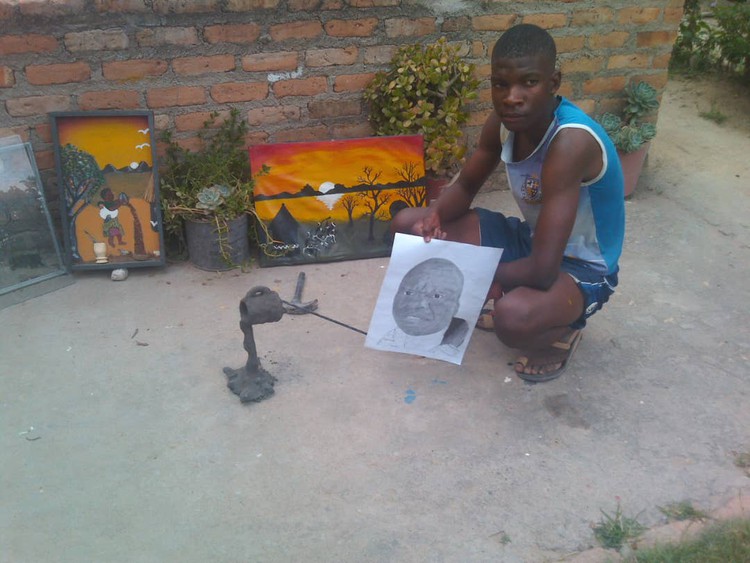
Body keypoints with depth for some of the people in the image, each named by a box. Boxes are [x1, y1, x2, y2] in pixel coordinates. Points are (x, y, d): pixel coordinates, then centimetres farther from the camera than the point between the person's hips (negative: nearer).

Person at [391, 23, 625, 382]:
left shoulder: (571, 142, -35)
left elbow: (542, 270, -38)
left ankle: (560, 335, -3)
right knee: (408, 224, -3)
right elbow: (465, 187, 5)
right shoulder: (504, 122, -12)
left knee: (512, 316, -41)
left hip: (583, 268, -6)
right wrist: (434, 216, -19)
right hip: (531, 240, 7)